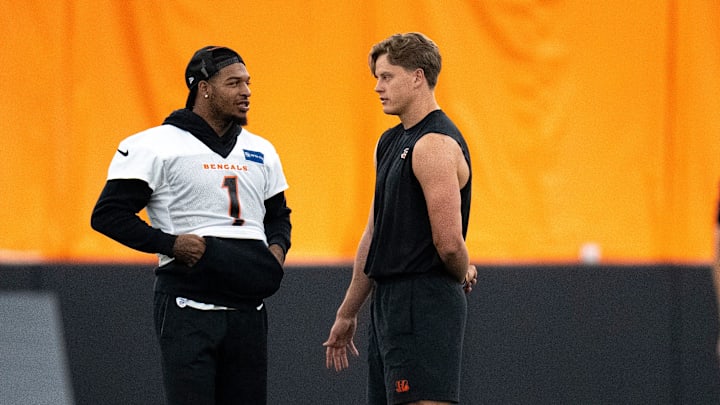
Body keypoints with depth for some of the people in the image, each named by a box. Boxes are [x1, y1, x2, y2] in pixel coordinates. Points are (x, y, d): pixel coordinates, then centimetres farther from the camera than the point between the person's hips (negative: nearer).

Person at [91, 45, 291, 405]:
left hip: (248, 307, 6)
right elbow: (108, 214, -6)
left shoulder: (260, 152, 17)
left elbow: (278, 214, 29)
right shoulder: (157, 146, -4)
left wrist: (277, 248, 6)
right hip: (188, 305, -6)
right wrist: (172, 244, -16)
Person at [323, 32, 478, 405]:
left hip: (425, 304, -10)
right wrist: (347, 313, 22)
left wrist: (463, 276, 1)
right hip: (389, 303, 10)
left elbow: (449, 242, -20)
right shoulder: (390, 143, 17)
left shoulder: (436, 146, -14)